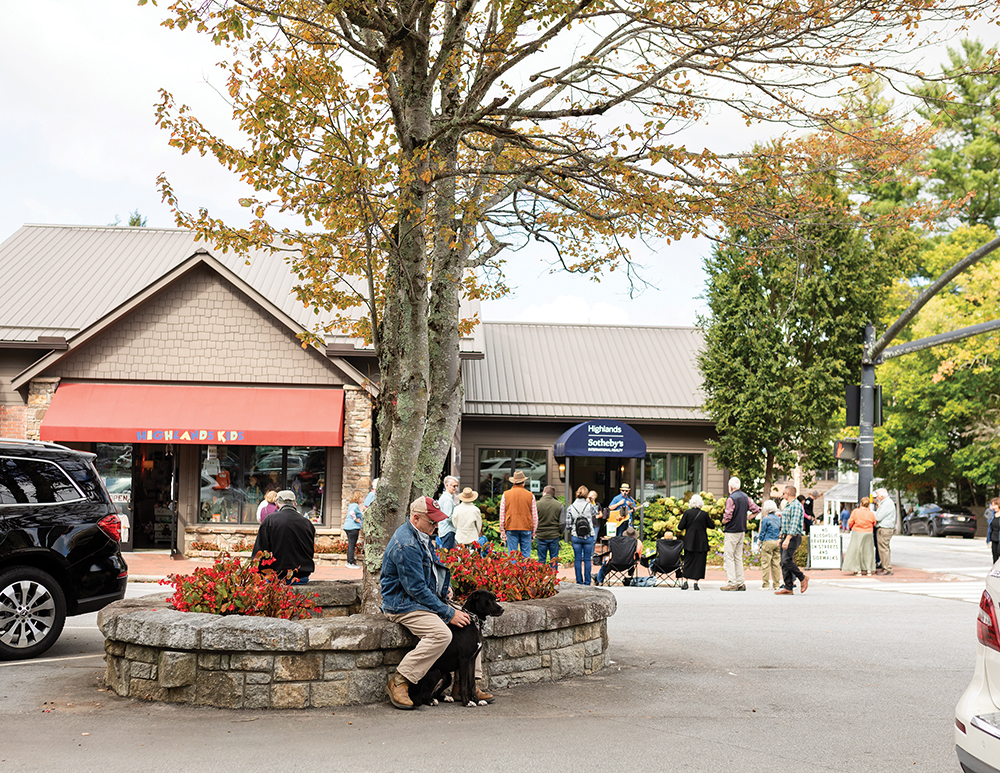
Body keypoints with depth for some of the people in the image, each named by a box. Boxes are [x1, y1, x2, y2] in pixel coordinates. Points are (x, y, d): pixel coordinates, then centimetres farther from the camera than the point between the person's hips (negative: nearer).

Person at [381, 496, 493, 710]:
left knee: (469, 623, 2)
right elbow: (416, 589, -24)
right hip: (404, 604, -10)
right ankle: (398, 683, -22)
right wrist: (448, 613, -21)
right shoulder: (406, 545, -23)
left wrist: (445, 587, 7)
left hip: (427, 599, 10)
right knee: (441, 634, -31)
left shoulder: (421, 536, 11)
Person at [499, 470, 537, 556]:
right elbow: (535, 516, 8)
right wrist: (533, 532, 16)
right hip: (526, 528, 0)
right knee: (526, 555, 3)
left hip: (511, 528, 0)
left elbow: (502, 515, 4)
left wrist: (502, 532, 9)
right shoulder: (530, 495, 3)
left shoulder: (506, 495, 2)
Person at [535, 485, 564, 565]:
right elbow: (562, 522, -4)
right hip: (554, 536, 1)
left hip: (541, 536, -1)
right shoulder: (559, 505, -3)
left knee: (541, 559, 8)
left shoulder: (538, 504, -7)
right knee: (554, 560, 9)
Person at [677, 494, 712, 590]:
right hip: (701, 543, -1)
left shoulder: (687, 513, -6)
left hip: (689, 542, 1)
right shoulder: (704, 514, -5)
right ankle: (696, 583, 1)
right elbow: (712, 526, 5)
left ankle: (685, 582, 3)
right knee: (699, 562, 5)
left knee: (688, 561, 9)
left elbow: (680, 527, -7)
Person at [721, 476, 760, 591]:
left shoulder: (731, 498, -16)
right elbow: (756, 510, 10)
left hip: (732, 531, -8)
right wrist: (745, 518, 12)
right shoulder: (745, 497, 8)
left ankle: (732, 583, -7)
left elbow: (727, 518, -20)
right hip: (742, 530, 8)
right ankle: (740, 583, 12)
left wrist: (723, 522, 1)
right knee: (738, 557, 13)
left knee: (728, 557, -3)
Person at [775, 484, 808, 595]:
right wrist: (781, 537, 21)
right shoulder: (787, 506, 19)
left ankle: (803, 578, -1)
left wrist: (787, 539, -27)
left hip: (793, 537, -10)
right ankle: (788, 588, 2)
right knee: (784, 563, 3)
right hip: (785, 537, 10)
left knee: (787, 560, -18)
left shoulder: (796, 506, -12)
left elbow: (794, 524, -21)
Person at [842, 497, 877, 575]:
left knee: (856, 551, 5)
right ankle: (869, 570, 14)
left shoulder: (855, 512, -13)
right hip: (868, 534, 2)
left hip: (857, 533, -2)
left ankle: (858, 570, 2)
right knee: (868, 551, 12)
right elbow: (874, 524, 5)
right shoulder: (871, 514, -7)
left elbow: (850, 522, -6)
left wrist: (851, 527, 15)